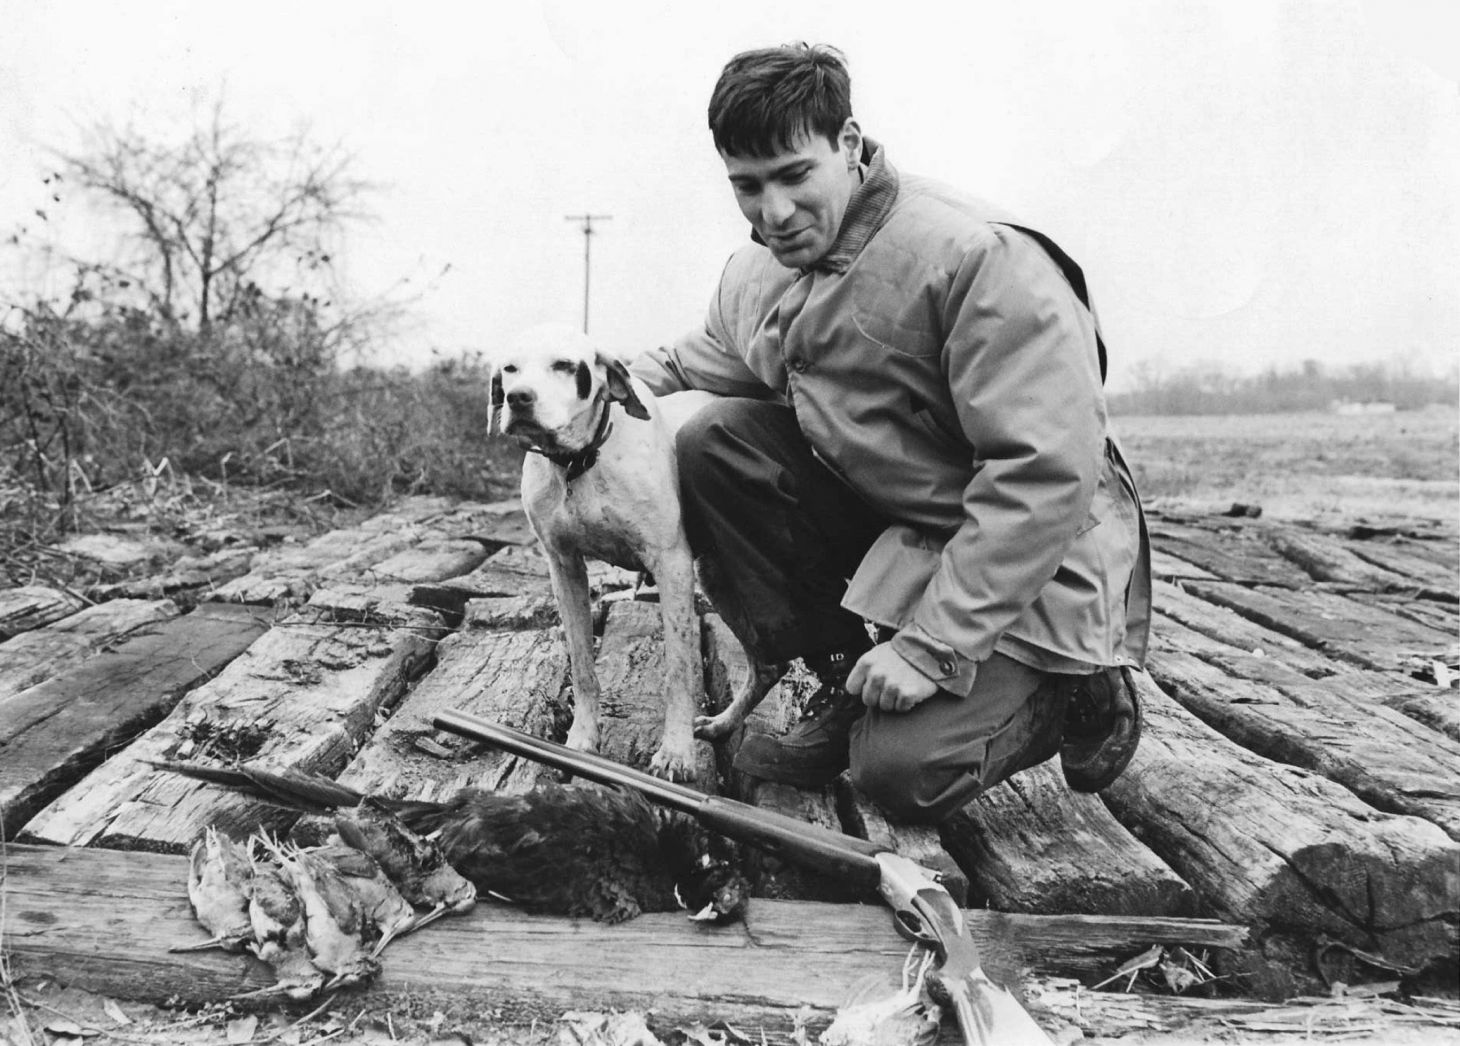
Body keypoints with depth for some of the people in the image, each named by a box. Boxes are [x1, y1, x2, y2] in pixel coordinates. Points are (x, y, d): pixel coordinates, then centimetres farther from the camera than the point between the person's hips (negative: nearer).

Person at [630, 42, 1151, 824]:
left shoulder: (982, 259, -24)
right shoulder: (753, 277, 0)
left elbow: (1046, 475, -28)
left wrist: (930, 646, -27)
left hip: (1029, 562, -7)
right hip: (885, 517, 7)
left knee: (903, 774, -20)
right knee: (711, 444, -10)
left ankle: (1077, 697, 10)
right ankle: (845, 680, 1)